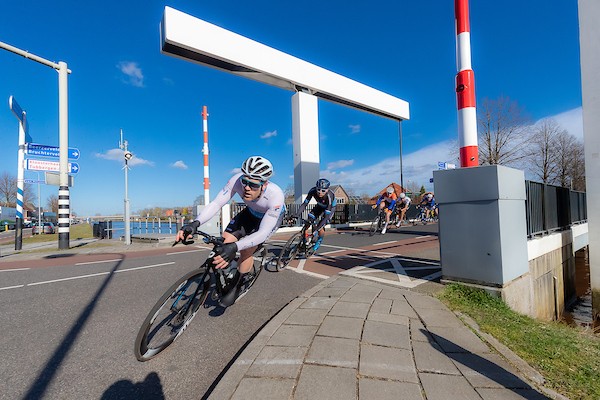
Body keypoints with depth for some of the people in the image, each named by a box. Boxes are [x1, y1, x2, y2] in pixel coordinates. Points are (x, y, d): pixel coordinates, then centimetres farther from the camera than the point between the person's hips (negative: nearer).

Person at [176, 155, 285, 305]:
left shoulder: (276, 195, -42)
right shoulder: (237, 180, -34)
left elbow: (263, 233, -41)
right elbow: (216, 203, -30)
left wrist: (234, 247, -55)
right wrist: (195, 223, -48)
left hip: (272, 215, -4)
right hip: (251, 212, 4)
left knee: (247, 250, -20)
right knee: (226, 240, -12)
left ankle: (235, 286, 9)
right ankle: (246, 274, 14)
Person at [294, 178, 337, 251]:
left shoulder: (329, 197, -41)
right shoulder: (313, 191, -31)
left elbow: (326, 216, -41)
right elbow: (304, 204, -26)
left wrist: (317, 229, -45)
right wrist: (296, 215, -39)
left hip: (329, 208, -4)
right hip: (320, 206, 4)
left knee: (320, 226, -18)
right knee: (309, 220, -16)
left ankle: (319, 240, 14)